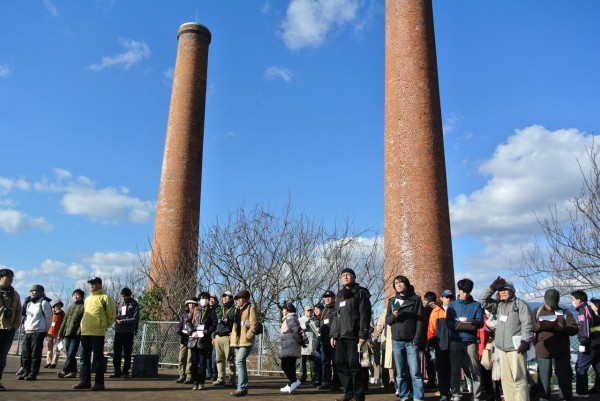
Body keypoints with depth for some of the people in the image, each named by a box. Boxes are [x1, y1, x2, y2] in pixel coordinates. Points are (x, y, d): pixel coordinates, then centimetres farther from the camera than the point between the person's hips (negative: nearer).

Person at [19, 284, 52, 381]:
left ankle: (33, 373, -2)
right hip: (28, 331, 8)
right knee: (26, 353, 6)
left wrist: (46, 329, -4)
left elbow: (49, 317, -5)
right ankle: (26, 372, 14)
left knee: (35, 354, -6)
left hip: (38, 331, -8)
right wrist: (24, 326, 14)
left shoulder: (43, 302, -4)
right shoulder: (29, 303, 20)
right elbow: (26, 316, 26)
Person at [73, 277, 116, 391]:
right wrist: (84, 326, 17)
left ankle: (99, 383, 2)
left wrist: (104, 326, 0)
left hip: (98, 333, -7)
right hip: (85, 332, 7)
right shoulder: (87, 299, 17)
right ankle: (85, 381, 17)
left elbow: (112, 316, -4)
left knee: (98, 359, -3)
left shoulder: (105, 298, -5)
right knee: (85, 358, 10)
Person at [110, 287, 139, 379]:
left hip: (128, 332, -4)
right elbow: (116, 315, 18)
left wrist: (124, 321, -19)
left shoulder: (134, 305, -1)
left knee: (127, 353, 1)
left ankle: (125, 371, 9)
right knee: (116, 352, 5)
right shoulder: (119, 304, 15)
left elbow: (136, 319, -8)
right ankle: (117, 371, 14)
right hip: (118, 331, 5)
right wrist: (116, 319, -5)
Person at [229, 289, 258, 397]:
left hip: (245, 341, -8)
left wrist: (247, 336, -17)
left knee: (239, 362, -18)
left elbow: (254, 324, -11)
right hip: (237, 340, 8)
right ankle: (244, 387, 17)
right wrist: (232, 337, 15)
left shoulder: (251, 308, -3)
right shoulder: (237, 310, 20)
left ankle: (241, 388, -17)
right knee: (240, 363, 10)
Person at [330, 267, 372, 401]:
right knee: (340, 364, 4)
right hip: (340, 336, 7)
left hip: (353, 335, -6)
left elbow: (365, 315, -8)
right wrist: (333, 334, 15)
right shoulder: (340, 295, 21)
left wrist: (363, 334, -16)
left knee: (354, 365, -7)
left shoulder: (360, 293, 1)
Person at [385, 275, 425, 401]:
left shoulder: (415, 299, 3)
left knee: (415, 372, -6)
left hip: (411, 341, -3)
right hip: (396, 341, 3)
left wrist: (417, 339, -11)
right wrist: (394, 316, -10)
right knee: (400, 373, 5)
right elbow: (387, 320, 12)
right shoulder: (392, 301, 13)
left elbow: (420, 320, -2)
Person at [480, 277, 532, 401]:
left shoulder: (520, 304, -1)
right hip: (501, 347, 6)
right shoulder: (498, 305, 18)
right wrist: (492, 288, 6)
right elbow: (483, 301, 15)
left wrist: (525, 341, -16)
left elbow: (527, 324, -7)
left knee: (519, 378, -8)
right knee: (506, 378, 8)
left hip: (515, 347, -6)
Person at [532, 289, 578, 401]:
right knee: (543, 379, 7)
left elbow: (575, 329, 0)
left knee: (564, 379, 1)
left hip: (561, 353, 0)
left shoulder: (565, 313, 9)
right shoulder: (536, 312, 10)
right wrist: (540, 326, -20)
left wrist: (561, 327, -18)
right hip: (543, 352, 1)